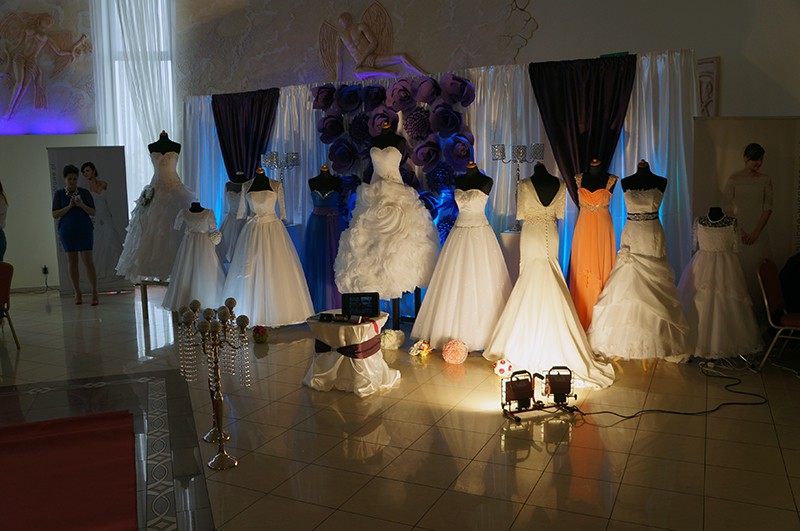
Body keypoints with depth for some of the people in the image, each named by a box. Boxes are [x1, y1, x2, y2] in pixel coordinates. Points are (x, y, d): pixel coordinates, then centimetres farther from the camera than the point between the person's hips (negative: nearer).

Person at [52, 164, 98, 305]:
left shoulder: (84, 192, 5)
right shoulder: (59, 194, 5)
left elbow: (93, 212, 3)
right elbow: (55, 214, -1)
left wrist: (82, 205, -14)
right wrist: (69, 206, -12)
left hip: (84, 230, -1)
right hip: (67, 231, 1)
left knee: (88, 260, -7)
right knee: (72, 262, 4)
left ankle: (94, 292, -4)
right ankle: (77, 293, 12)